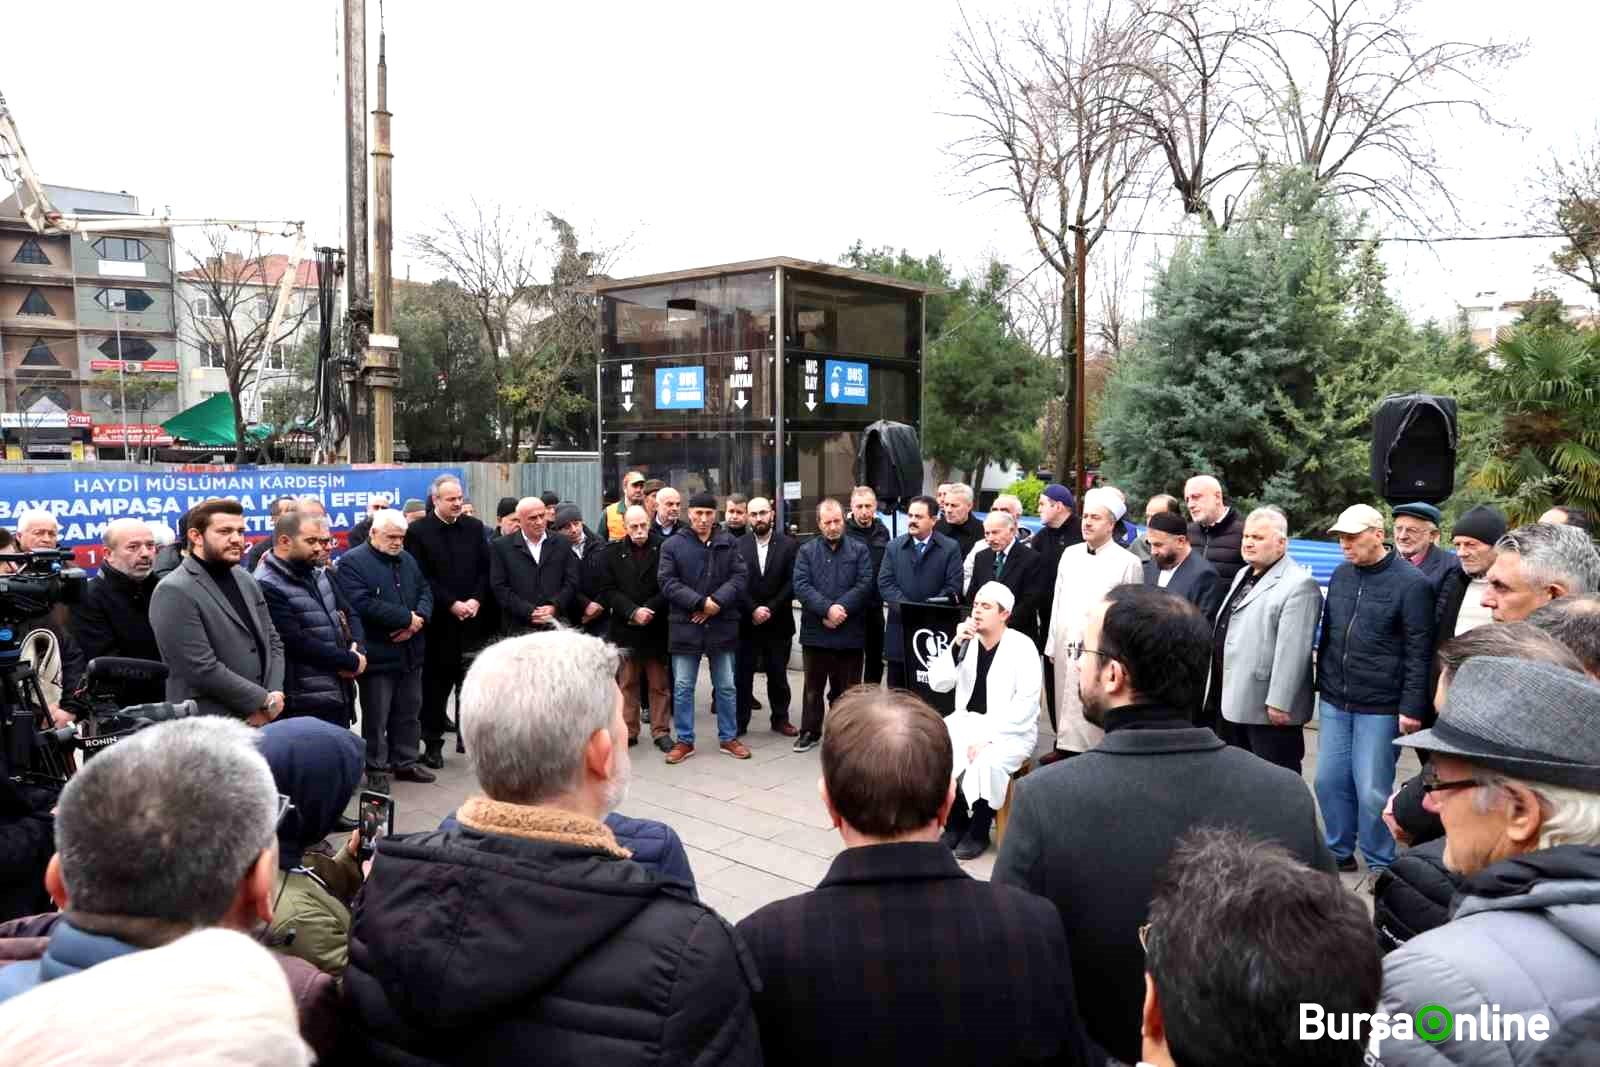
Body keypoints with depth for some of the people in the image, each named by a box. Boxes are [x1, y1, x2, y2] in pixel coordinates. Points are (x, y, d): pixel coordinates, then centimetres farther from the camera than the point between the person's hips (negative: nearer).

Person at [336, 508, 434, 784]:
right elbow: (363, 604, -22)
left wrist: (419, 619, -11)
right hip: (376, 654, -7)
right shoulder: (353, 562, -10)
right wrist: (407, 618, -18)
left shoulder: (407, 560, 14)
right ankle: (376, 768, 15)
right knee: (376, 717, 4)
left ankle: (406, 762, 27)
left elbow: (425, 592, 12)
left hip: (410, 652, 7)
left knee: (409, 713, 15)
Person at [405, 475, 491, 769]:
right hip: (438, 621, -3)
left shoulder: (474, 527, 9)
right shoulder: (418, 531, -3)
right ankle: (433, 743, 15)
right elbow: (421, 578, -8)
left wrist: (475, 601, -7)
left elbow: (485, 569, 8)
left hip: (471, 618, 3)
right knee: (435, 684, 5)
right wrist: (452, 605, -12)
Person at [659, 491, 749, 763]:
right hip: (685, 625, -1)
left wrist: (717, 601, -17)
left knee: (726, 686, 11)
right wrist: (700, 602, -18)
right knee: (682, 687, 5)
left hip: (722, 625, 2)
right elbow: (668, 583, -9)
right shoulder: (672, 545, -2)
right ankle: (684, 740, 17)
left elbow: (740, 576, -2)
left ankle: (728, 737, 24)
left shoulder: (728, 543, 5)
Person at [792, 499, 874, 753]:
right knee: (813, 687, 12)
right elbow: (801, 586, -7)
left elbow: (865, 585, -7)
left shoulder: (860, 550, 3)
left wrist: (840, 610, -16)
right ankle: (810, 731, 23)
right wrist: (828, 608, -19)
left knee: (846, 688, 8)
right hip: (815, 631, 1)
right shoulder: (806, 551, 5)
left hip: (850, 632, -1)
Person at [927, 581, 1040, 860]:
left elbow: (1026, 703, -17)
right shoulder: (966, 641, 3)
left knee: (986, 763, -33)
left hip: (1010, 730, -5)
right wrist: (956, 645, -17)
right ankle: (955, 821, 0)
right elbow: (938, 684, -4)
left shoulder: (1022, 646, -12)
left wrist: (988, 737, -23)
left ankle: (979, 830, -7)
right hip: (966, 722, 5)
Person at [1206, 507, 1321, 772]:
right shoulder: (1243, 575, 16)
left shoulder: (1299, 585, -14)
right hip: (1231, 701, 9)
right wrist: (1215, 693, 18)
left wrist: (1279, 703, -22)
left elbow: (1292, 651, -20)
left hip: (1268, 708, -9)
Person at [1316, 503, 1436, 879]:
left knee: (1372, 790, -1)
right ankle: (1339, 851, 26)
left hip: (1380, 707, -6)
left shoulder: (1411, 583, -10)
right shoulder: (1341, 575, 9)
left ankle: (1380, 863, 17)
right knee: (1330, 780, 9)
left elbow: (1418, 651, -10)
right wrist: (1323, 682, 17)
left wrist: (1412, 707, -12)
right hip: (1334, 701, 6)